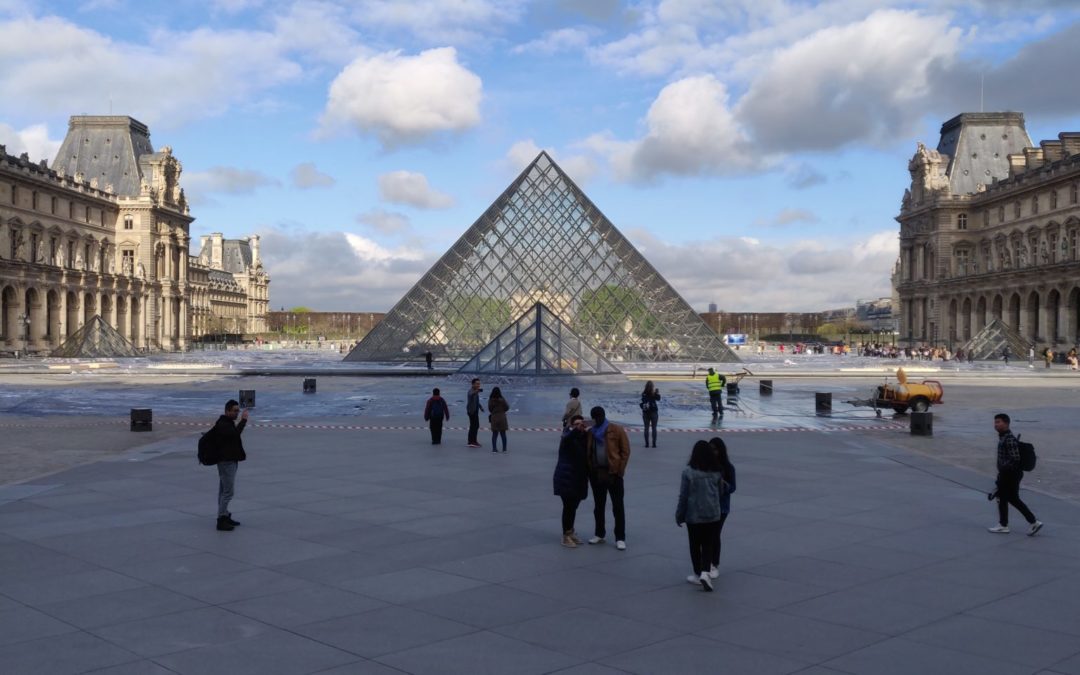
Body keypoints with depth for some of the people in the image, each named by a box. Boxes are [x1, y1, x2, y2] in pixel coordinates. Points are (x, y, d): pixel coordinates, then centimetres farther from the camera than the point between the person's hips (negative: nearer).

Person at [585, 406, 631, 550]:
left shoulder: (617, 430, -5)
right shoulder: (590, 432, 8)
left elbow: (625, 451, -6)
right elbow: (588, 452, 14)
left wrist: (620, 470, -12)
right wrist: (589, 470, 3)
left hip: (613, 473, -5)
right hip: (596, 473, 5)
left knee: (618, 506, 0)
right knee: (598, 506, 14)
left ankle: (620, 538, 4)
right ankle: (599, 534, 27)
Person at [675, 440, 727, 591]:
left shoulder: (688, 471, -14)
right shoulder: (716, 472, -3)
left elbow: (683, 496, -10)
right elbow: (721, 492, 9)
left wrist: (679, 515, 0)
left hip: (693, 515, -2)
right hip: (712, 515, 2)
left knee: (695, 545, 13)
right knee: (708, 545, 9)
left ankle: (698, 574, 20)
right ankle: (705, 572, -9)